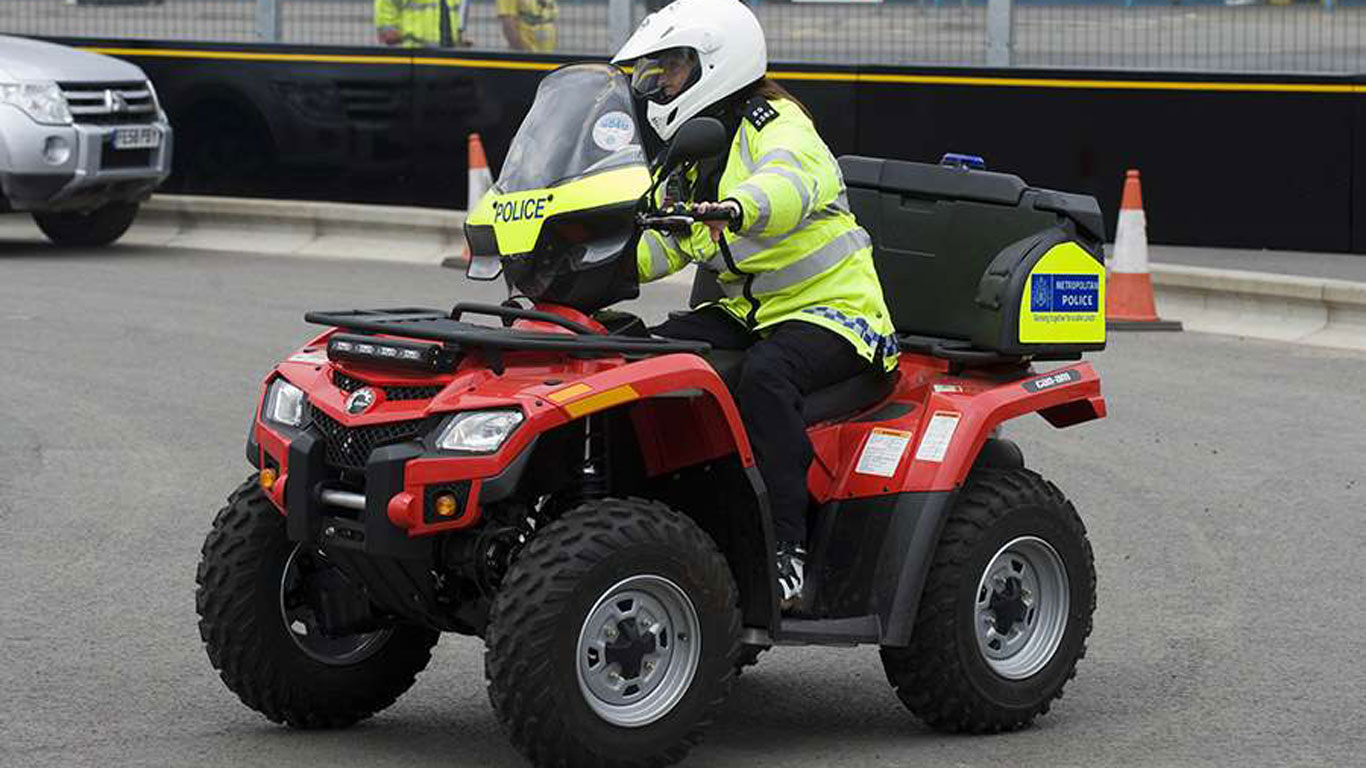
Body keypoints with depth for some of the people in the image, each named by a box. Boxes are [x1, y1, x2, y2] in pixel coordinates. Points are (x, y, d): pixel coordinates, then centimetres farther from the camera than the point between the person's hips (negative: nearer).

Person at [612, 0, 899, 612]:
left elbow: (792, 183, -35)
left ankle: (786, 555, -39)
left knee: (763, 375, -38)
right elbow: (660, 245, 13)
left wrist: (740, 207, -58)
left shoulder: (778, 129, -11)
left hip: (833, 310, -8)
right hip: (748, 312, 8)